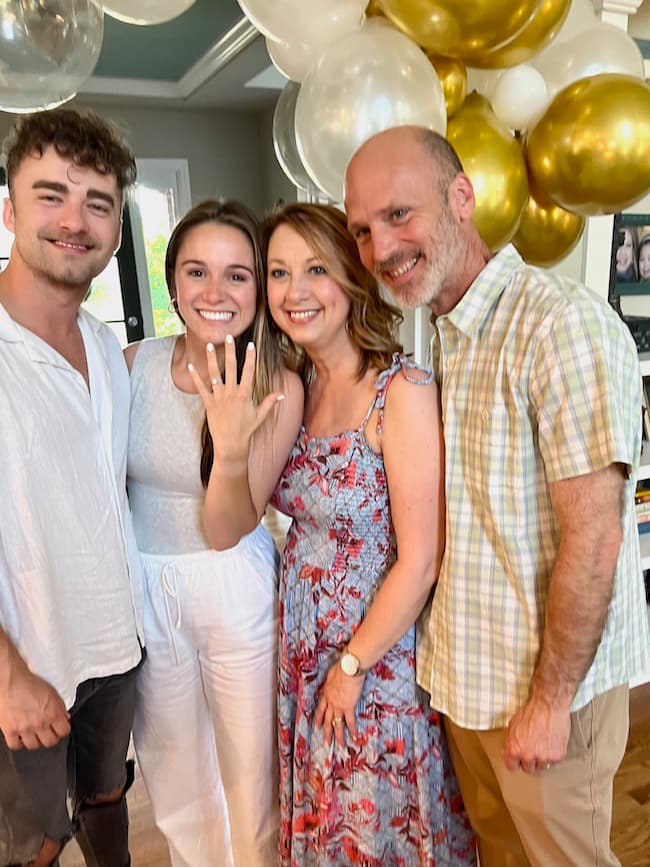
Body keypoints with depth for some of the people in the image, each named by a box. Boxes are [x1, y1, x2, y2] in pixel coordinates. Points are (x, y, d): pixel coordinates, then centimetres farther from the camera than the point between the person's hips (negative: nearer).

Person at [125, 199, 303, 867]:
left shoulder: (279, 387, -14)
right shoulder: (133, 364, -7)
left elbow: (226, 530, -17)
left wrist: (232, 439, -33)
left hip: (234, 591, -2)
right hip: (141, 586, 3)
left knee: (250, 763, 18)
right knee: (172, 767, 23)